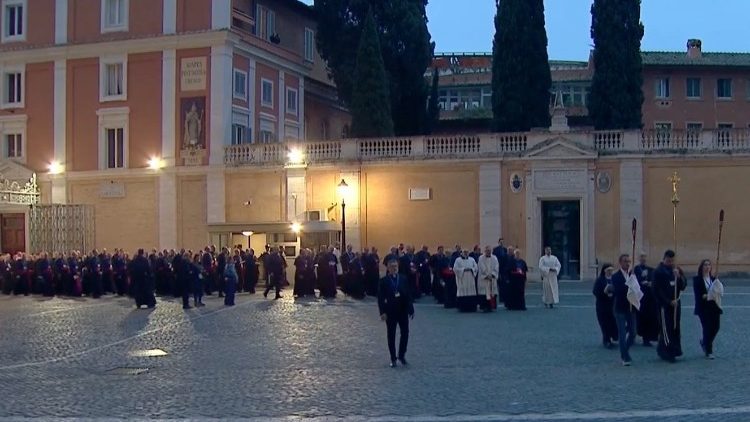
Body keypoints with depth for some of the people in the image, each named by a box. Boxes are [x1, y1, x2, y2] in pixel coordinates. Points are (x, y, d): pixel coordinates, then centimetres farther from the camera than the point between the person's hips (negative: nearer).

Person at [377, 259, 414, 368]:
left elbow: (409, 295, 5)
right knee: (391, 335, 5)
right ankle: (393, 359, 13)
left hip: (403, 311, 2)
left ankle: (402, 355, 17)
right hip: (390, 311, -2)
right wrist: (382, 312, -13)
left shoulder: (403, 280, 4)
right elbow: (381, 298, -5)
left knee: (405, 333, 0)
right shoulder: (383, 281, -2)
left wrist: (411, 309, 0)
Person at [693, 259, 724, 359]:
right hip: (703, 307, -5)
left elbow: (720, 290, 4)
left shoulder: (714, 279, 11)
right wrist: (705, 296, -25)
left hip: (714, 306, 5)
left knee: (716, 327, 1)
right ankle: (708, 351, 8)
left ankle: (704, 342, 31)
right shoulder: (697, 279, -3)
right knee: (707, 328, -5)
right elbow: (697, 294, -9)